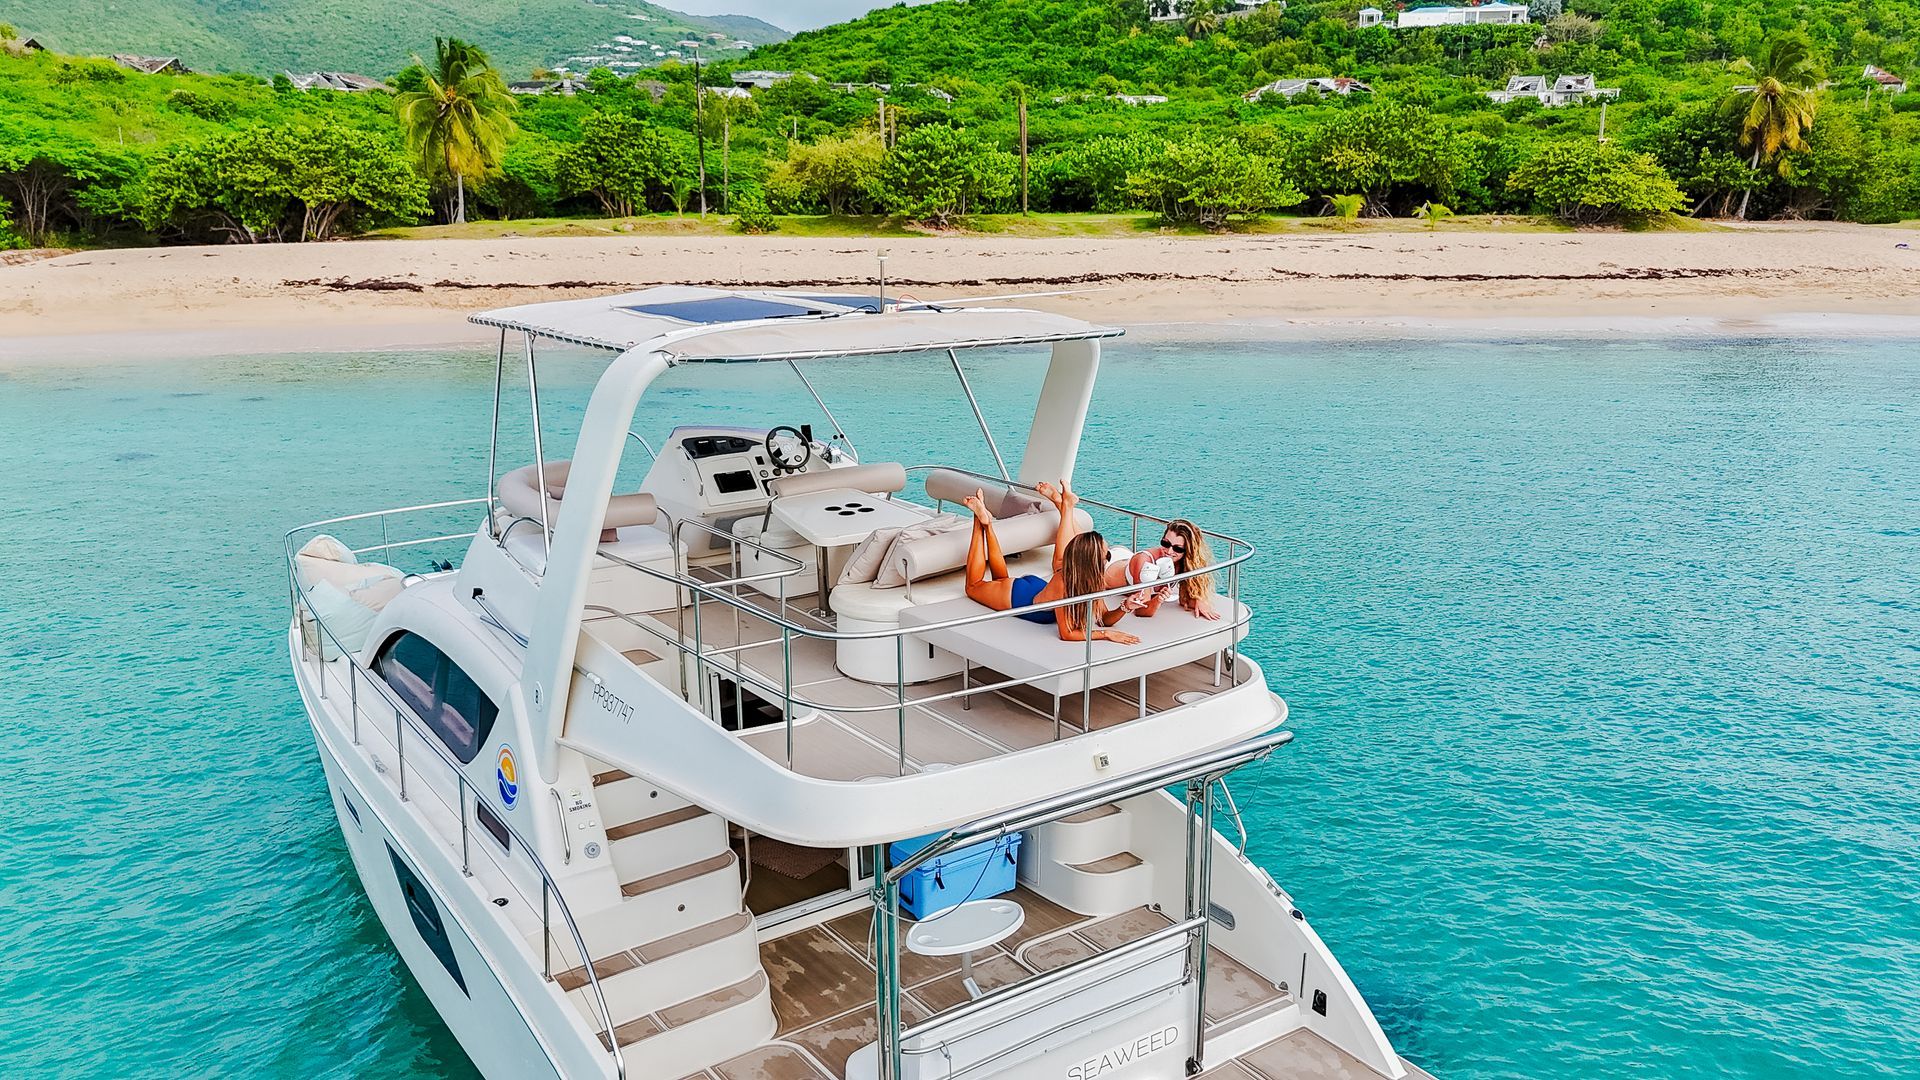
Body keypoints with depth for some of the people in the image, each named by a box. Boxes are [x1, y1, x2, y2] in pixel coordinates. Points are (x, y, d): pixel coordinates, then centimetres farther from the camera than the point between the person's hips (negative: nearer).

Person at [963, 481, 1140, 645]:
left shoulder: (1091, 578, -24)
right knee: (974, 587, 19)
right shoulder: (1063, 583, -44)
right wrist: (1106, 634, -45)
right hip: (1017, 596, -4)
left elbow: (1105, 618, -18)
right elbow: (1066, 633, -42)